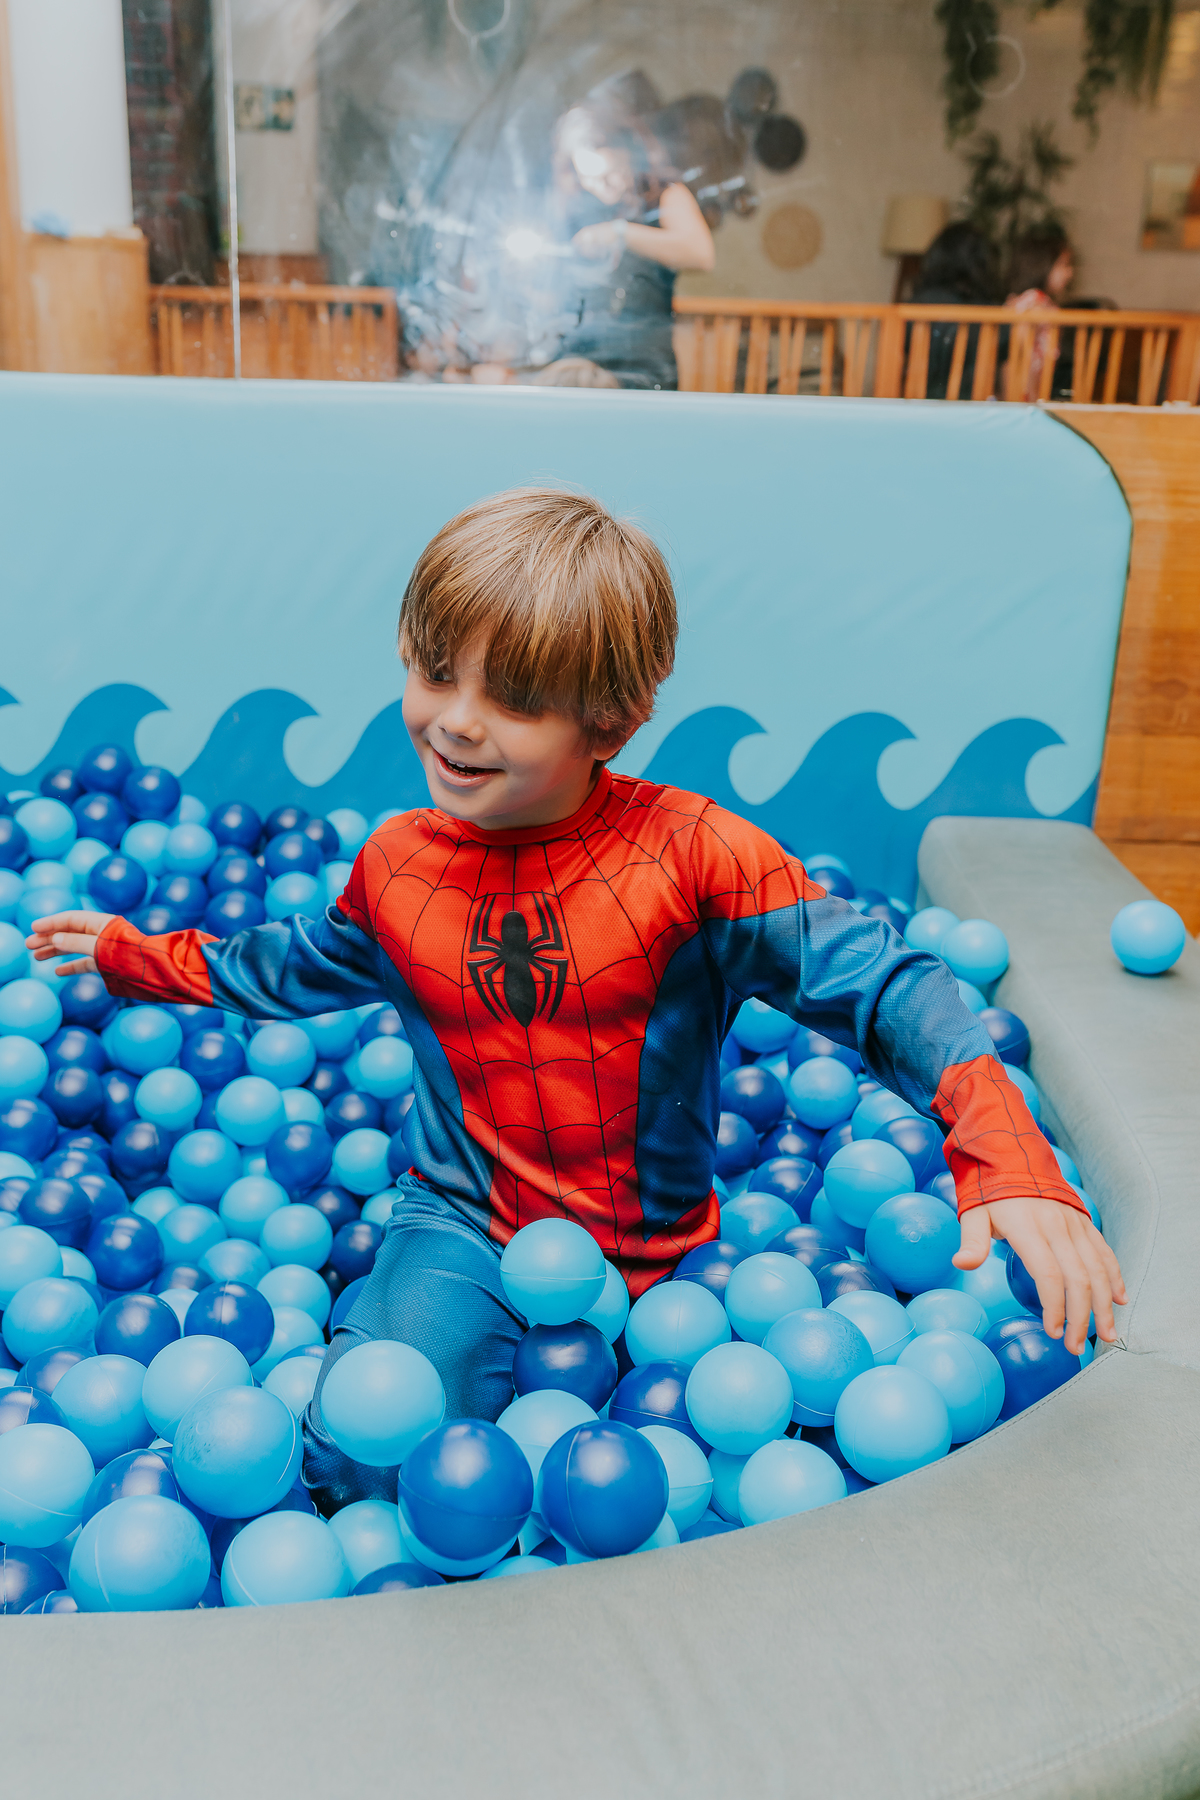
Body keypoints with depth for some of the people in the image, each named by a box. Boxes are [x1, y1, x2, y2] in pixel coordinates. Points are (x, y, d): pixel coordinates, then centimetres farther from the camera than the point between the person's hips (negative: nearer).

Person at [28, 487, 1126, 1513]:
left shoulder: (691, 854, -20)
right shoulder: (397, 863, -5)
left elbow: (879, 984, -21)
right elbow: (302, 968, 18)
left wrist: (1011, 1162, -35)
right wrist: (137, 956, 24)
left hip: (653, 1244, -1)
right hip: (462, 1223, 1)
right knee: (363, 1457, -19)